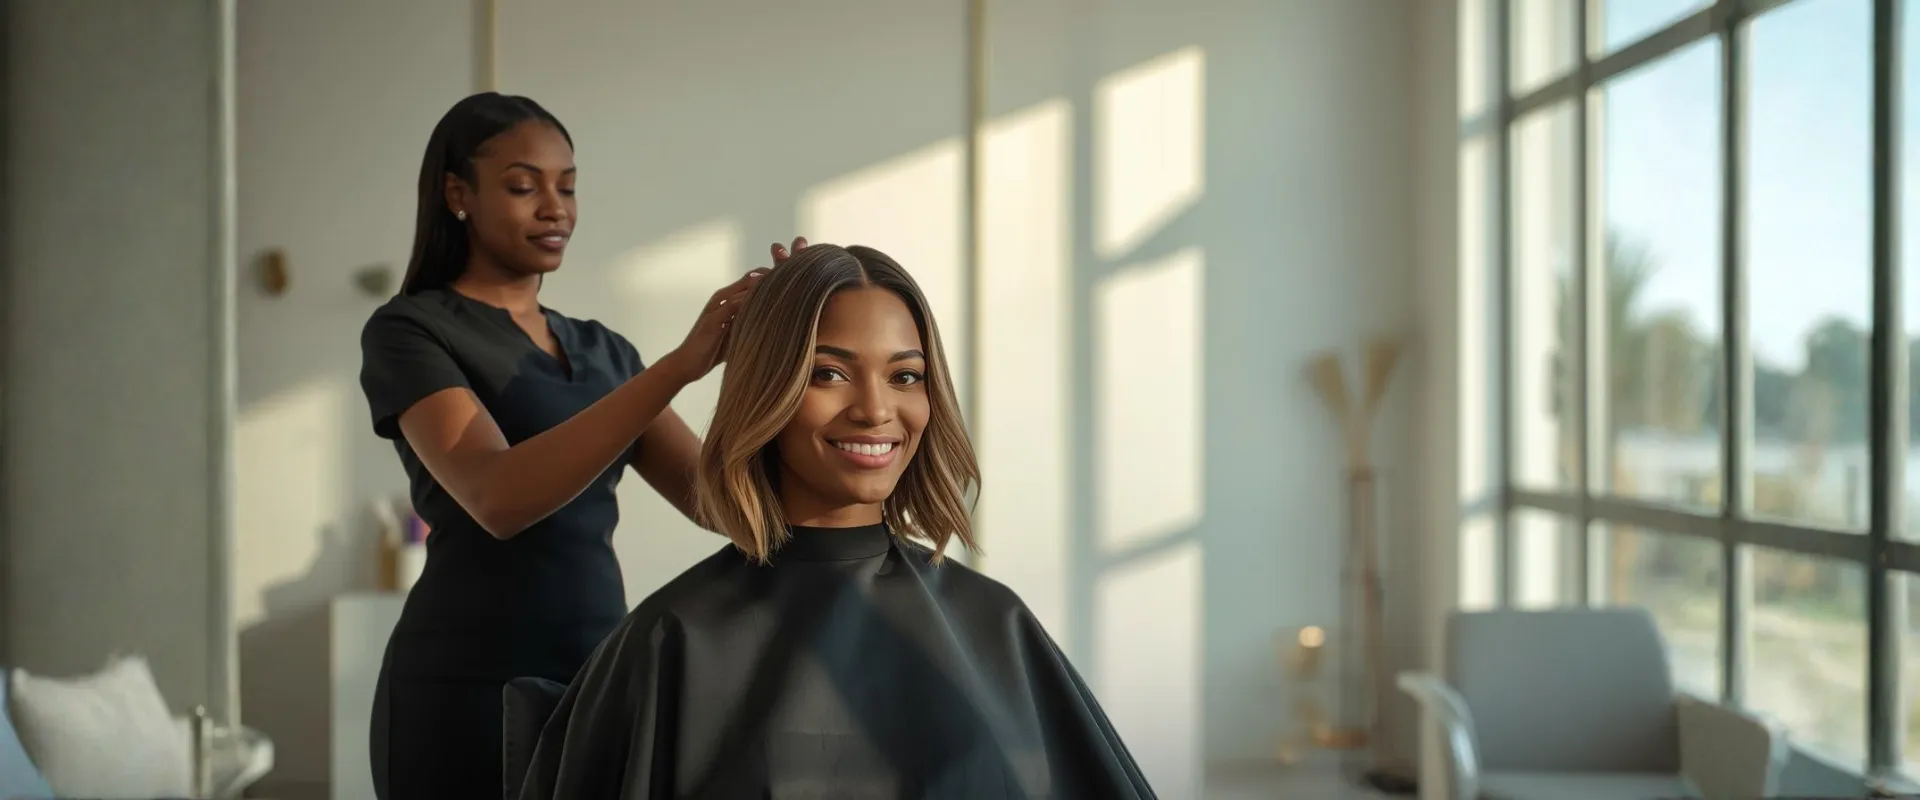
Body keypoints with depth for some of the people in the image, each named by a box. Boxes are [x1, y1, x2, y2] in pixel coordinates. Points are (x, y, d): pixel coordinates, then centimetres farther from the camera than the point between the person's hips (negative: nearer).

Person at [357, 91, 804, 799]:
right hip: (470, 690, -6)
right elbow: (498, 498, -22)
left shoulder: (603, 352, 15)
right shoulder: (408, 331, -4)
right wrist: (678, 365, -28)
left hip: (602, 684, 6)